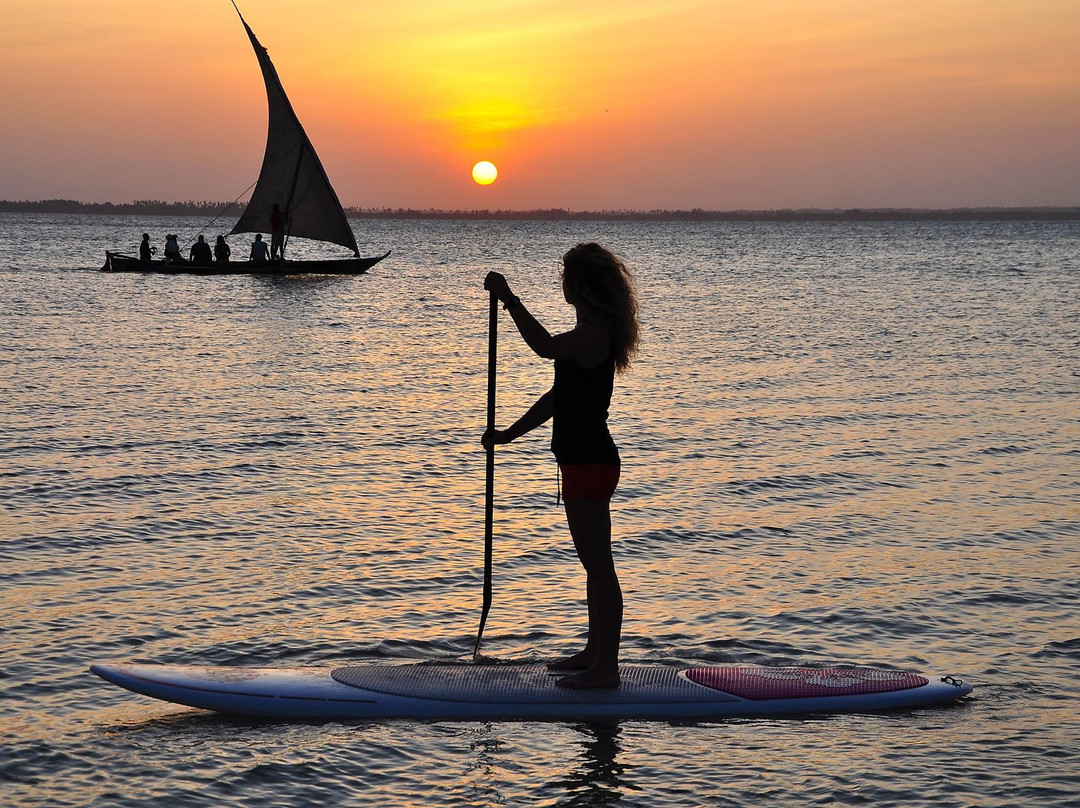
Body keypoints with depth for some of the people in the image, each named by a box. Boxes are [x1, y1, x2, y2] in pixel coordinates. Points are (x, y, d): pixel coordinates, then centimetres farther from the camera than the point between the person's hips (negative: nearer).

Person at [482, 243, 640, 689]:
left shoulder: (593, 333, -18)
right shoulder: (594, 332, 15)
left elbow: (546, 347, -37)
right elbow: (560, 395, 22)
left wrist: (509, 299, -30)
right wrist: (510, 433, 23)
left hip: (589, 463, -11)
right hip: (587, 460, 11)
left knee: (599, 565, -6)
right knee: (593, 563, 18)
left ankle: (606, 667, -2)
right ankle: (596, 652, 29)